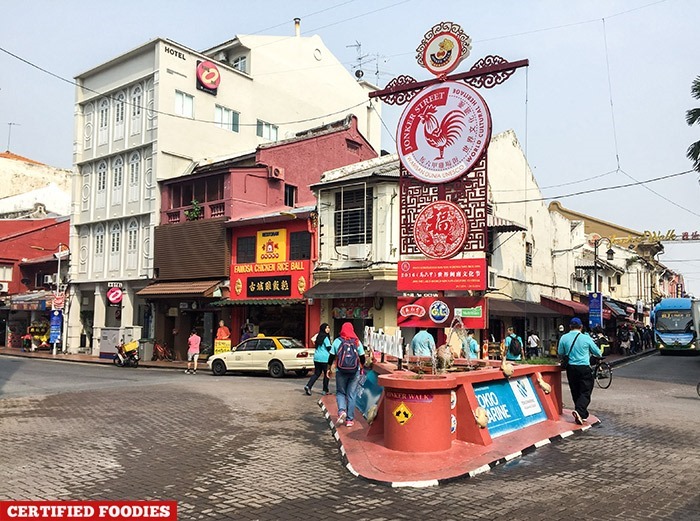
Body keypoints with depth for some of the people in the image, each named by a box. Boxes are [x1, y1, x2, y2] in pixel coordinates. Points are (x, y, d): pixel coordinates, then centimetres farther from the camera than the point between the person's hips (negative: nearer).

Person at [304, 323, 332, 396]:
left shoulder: (318, 336, 11)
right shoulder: (325, 337, -11)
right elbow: (329, 348, -11)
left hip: (316, 357, 7)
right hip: (324, 358, -7)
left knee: (316, 373, 12)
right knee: (326, 374, 6)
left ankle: (308, 386, -4)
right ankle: (325, 391, 11)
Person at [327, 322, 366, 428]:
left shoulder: (337, 341, -2)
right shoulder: (357, 342, 2)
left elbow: (331, 356, 0)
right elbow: (362, 357, 4)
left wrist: (329, 368, 13)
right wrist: (362, 368, 21)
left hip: (341, 372, -1)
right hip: (355, 372, 1)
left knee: (340, 392, 13)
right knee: (351, 395, 8)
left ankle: (341, 411, -11)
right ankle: (350, 419, 8)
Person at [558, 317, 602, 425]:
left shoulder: (564, 338, -1)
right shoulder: (586, 338, -6)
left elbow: (560, 353, 11)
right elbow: (598, 353, 7)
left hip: (571, 368, 3)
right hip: (584, 368, -3)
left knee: (575, 392, 13)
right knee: (585, 392, 0)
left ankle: (583, 415, 19)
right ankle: (579, 411, -20)